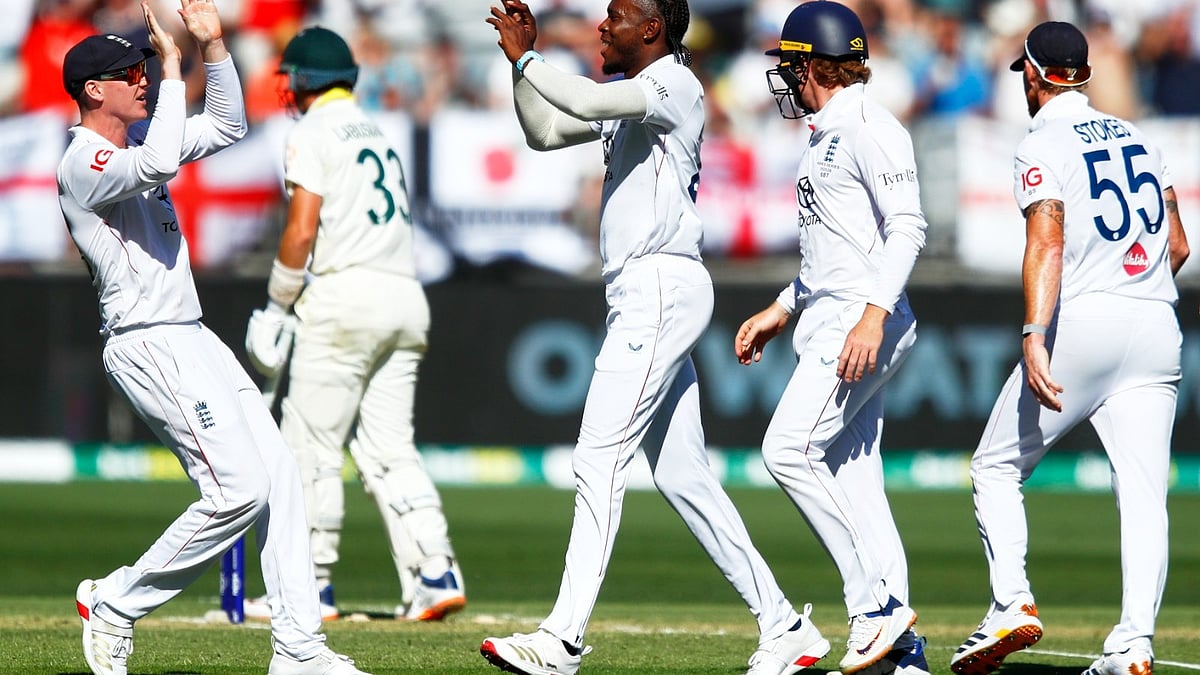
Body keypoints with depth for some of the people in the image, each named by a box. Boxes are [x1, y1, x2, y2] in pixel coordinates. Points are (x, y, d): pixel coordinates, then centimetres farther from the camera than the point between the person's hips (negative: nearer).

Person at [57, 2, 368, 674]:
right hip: (148, 347, -10)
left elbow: (226, 126, 24)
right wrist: (173, 65, -23)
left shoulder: (135, 138, 15)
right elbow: (159, 164, -33)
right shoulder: (84, 163, -14)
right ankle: (115, 603, -1)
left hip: (194, 341, 10)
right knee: (239, 490, -16)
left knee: (280, 474, 2)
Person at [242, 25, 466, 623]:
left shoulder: (313, 134, -2)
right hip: (406, 298, 8)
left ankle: (311, 588, 0)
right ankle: (435, 571, -8)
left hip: (346, 296, -8)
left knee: (311, 446, -1)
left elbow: (302, 232, -12)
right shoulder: (376, 135, 23)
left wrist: (276, 306, -3)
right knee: (388, 446, 6)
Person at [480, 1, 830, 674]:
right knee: (682, 474, 10)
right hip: (642, 295, 10)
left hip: (662, 287, -10)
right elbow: (545, 132, 23)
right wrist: (521, 57, 12)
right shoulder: (628, 93, 19)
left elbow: (587, 102, -26)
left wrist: (526, 58, -14)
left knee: (600, 460, -15)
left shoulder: (674, 83, -10)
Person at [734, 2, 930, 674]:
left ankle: (878, 603, -16)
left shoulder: (868, 127, -10)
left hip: (866, 321, -10)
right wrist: (782, 309, 30)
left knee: (790, 449, -18)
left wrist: (873, 314, -28)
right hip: (831, 321, 10)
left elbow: (908, 227, -19)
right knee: (852, 479, 5)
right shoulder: (827, 134, 22)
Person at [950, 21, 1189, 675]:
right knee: (1143, 490, -1)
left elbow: (1047, 244, -18)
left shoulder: (1042, 147, -2)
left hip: (1081, 323, -5)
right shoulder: (1135, 137, 17)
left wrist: (1035, 337, -27)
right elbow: (1177, 245, 17)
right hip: (1158, 327, 5)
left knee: (995, 468, 9)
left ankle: (1012, 606, -5)